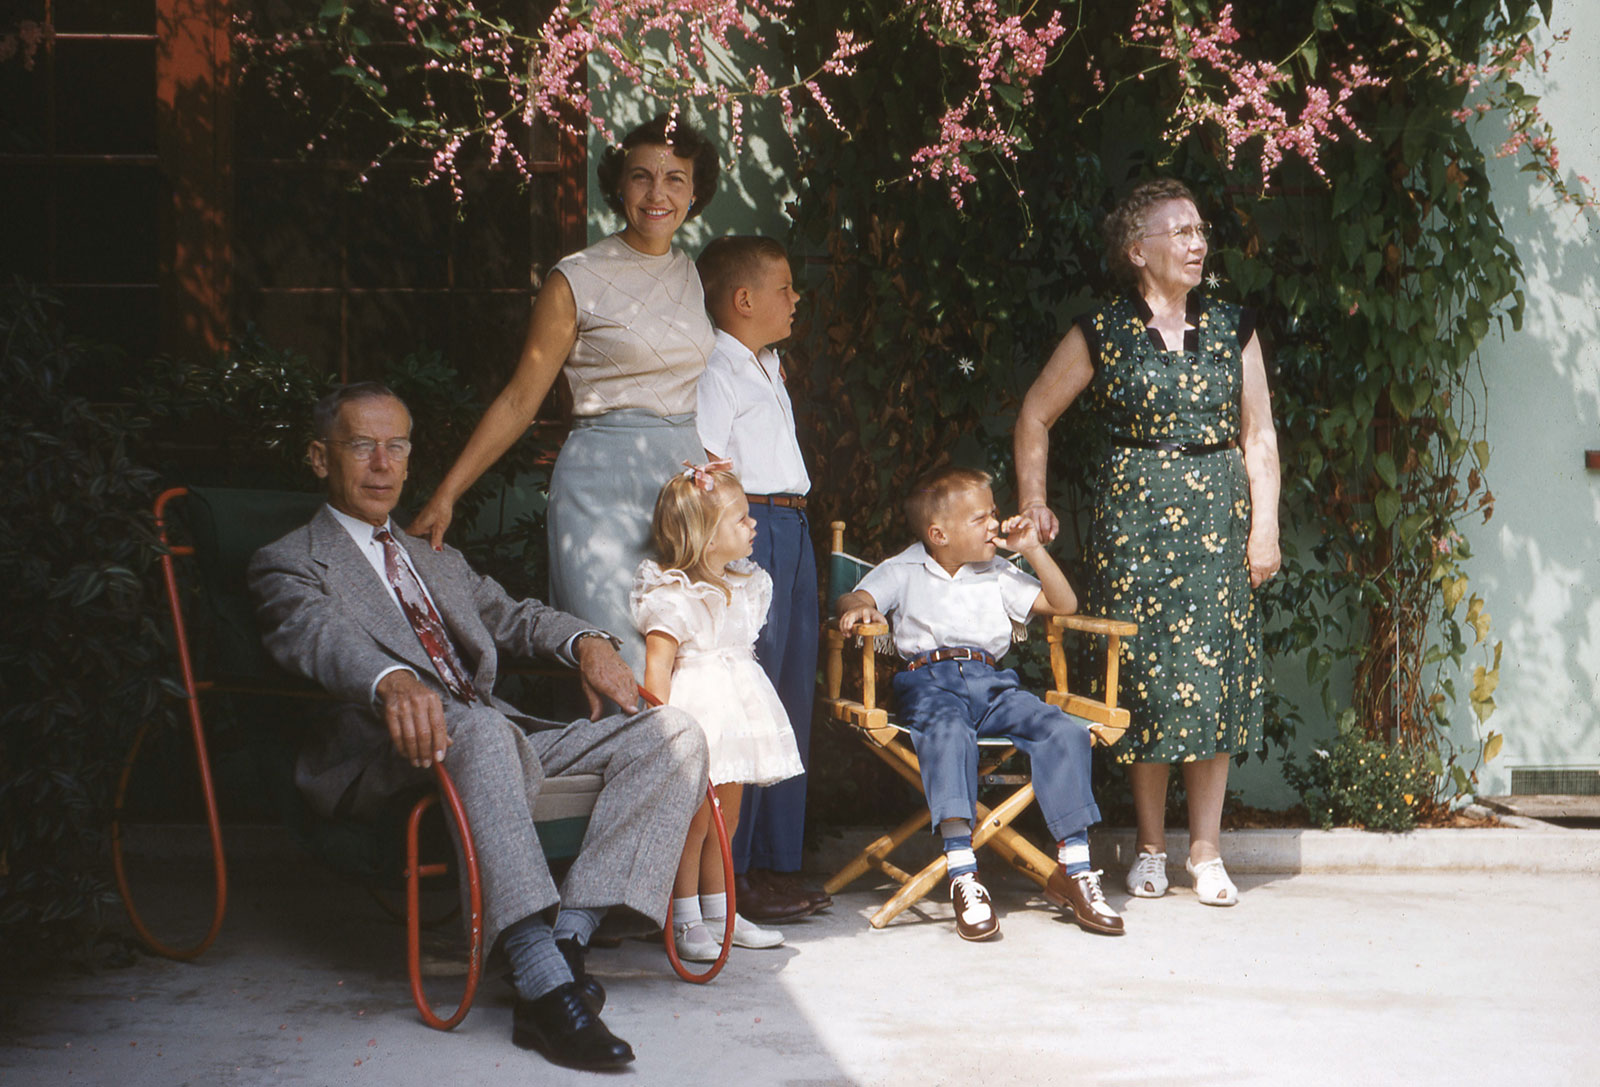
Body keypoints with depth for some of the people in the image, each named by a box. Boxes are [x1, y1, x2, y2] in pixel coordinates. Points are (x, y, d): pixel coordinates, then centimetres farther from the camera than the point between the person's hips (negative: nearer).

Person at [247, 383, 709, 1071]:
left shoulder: (439, 562, 33)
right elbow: (318, 635, -13)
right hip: (386, 759, -7)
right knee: (478, 727, -41)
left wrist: (585, 641, 0)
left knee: (672, 734, -12)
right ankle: (543, 986, -48)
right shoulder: (289, 563, 9)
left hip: (502, 743, 7)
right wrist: (393, 682, -36)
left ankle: (567, 938, -26)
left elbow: (510, 615, 25)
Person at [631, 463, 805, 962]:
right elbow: (657, 666, -18)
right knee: (692, 822, -5)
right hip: (695, 714, -8)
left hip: (736, 712, 8)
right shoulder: (672, 597, -15)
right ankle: (685, 923, 4)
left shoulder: (744, 585, 12)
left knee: (725, 820, 13)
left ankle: (720, 915, 23)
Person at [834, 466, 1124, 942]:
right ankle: (963, 875, -46)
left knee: (1065, 731, -23)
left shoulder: (997, 576, 25)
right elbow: (854, 599, 2)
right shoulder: (904, 571, 15)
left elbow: (1063, 604, 24)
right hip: (928, 680, -4)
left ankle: (1072, 868, -18)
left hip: (991, 682, 4)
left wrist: (1033, 550, 14)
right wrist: (857, 607, -23)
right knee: (949, 732, -40)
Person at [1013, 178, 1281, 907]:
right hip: (1134, 517, -2)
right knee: (1145, 675, 0)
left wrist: (1265, 525, 2)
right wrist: (1033, 500, 2)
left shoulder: (1232, 329, 9)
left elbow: (1259, 436, 9)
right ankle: (1150, 849, 12)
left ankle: (1206, 852, 7)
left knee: (1214, 675, -1)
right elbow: (1036, 415, 9)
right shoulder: (1104, 334, 1)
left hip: (1217, 517, 2)